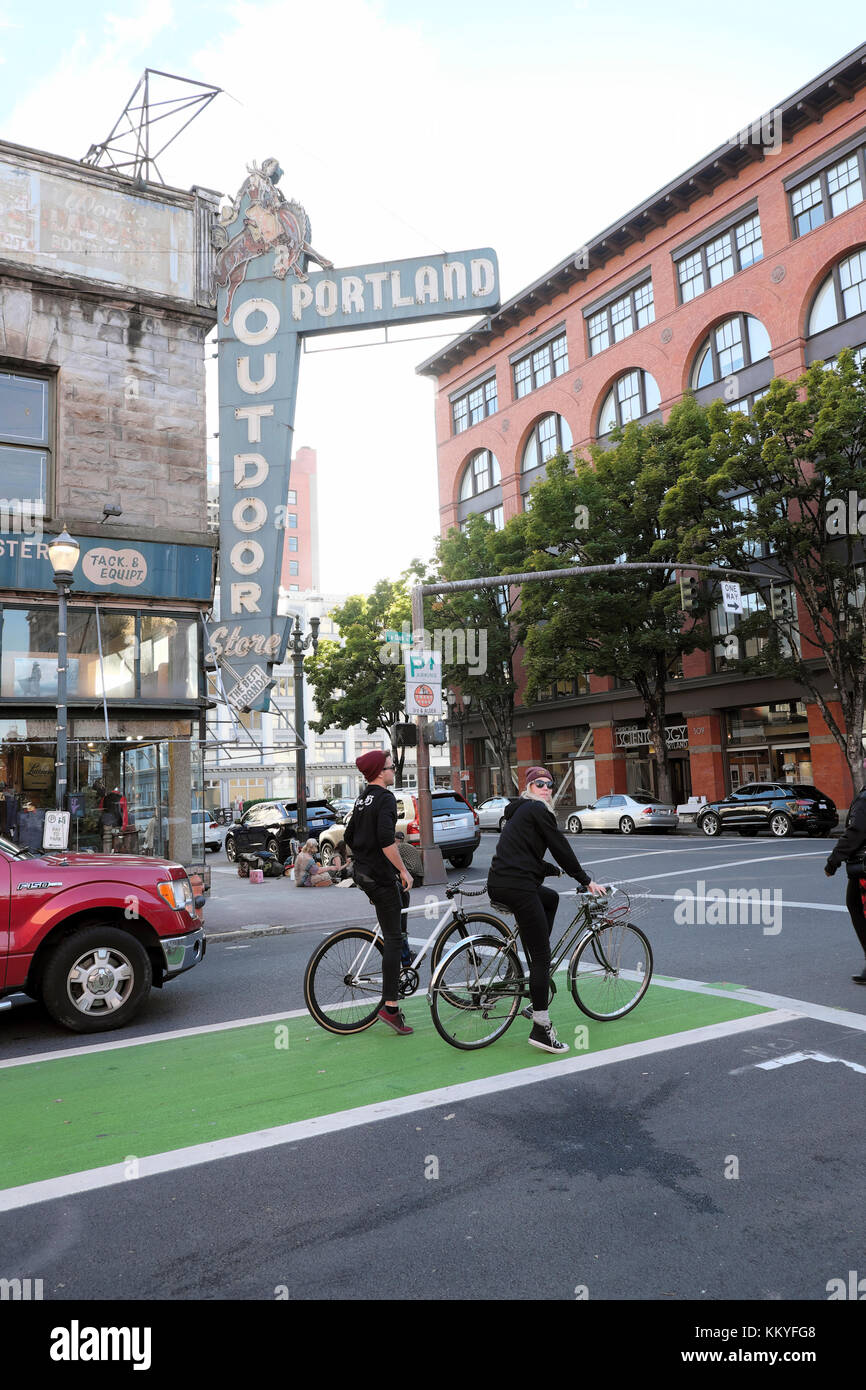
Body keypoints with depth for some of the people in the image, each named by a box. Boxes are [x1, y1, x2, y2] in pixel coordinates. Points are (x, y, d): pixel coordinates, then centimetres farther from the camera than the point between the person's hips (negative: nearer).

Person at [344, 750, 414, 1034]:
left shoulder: (362, 799, 13)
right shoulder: (385, 798, -15)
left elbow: (349, 837, 20)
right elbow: (386, 840, -26)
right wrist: (403, 870, -19)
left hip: (363, 872, 9)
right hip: (380, 875, -9)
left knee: (403, 897, 32)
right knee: (392, 938, -6)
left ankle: (401, 957, 31)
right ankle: (390, 1007, -7)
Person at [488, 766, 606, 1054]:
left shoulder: (519, 811, 26)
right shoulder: (537, 809, -2)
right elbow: (561, 848, -3)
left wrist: (557, 870, 29)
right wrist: (586, 881, 5)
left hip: (498, 884, 10)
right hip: (517, 887, -10)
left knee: (551, 898, 33)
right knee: (542, 955, -5)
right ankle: (541, 1028, -4)